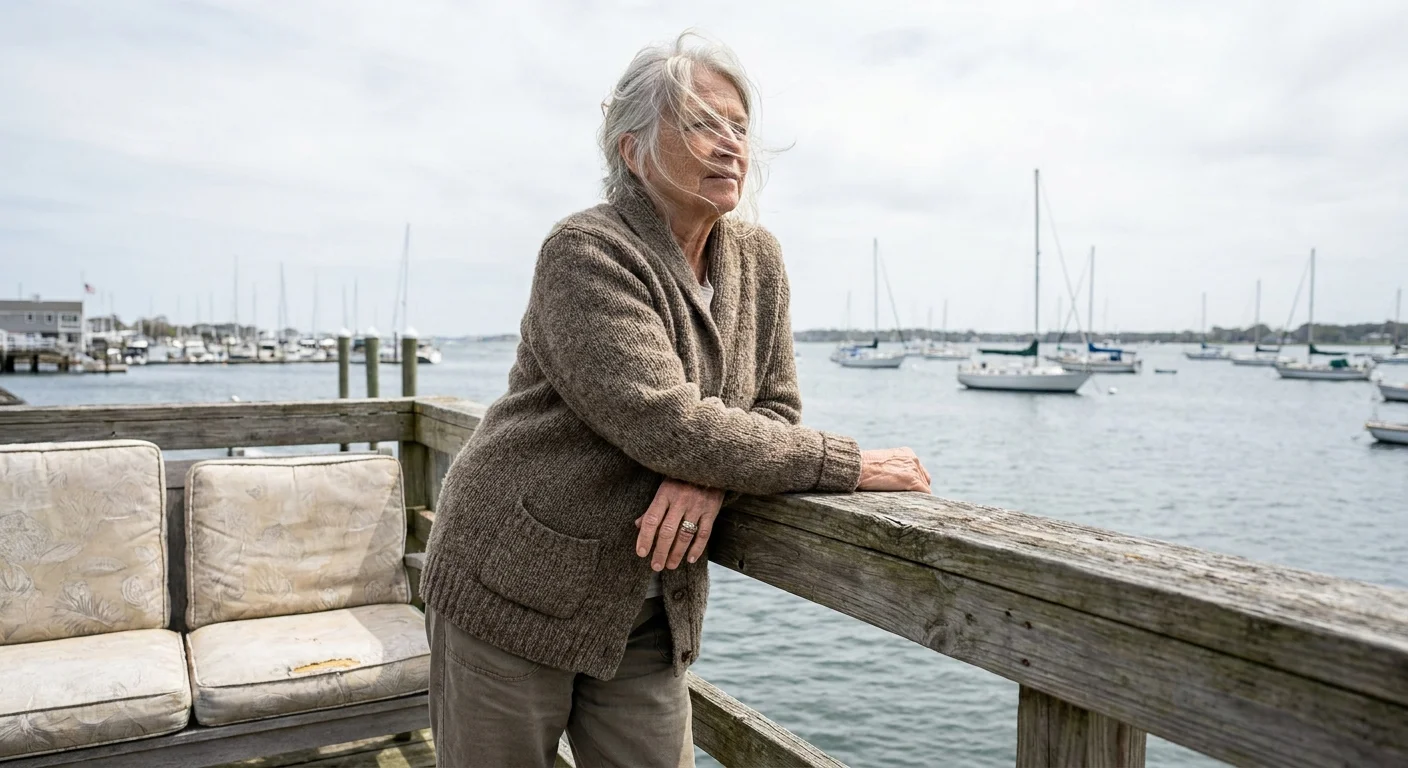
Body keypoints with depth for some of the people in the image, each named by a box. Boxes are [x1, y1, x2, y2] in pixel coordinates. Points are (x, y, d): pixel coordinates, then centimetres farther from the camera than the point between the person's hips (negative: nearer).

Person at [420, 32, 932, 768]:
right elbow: (664, 424, -28)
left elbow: (775, 407, 4)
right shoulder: (585, 253, -18)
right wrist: (847, 464, -23)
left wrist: (711, 475, -19)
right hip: (513, 592, -5)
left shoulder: (757, 257, 1)